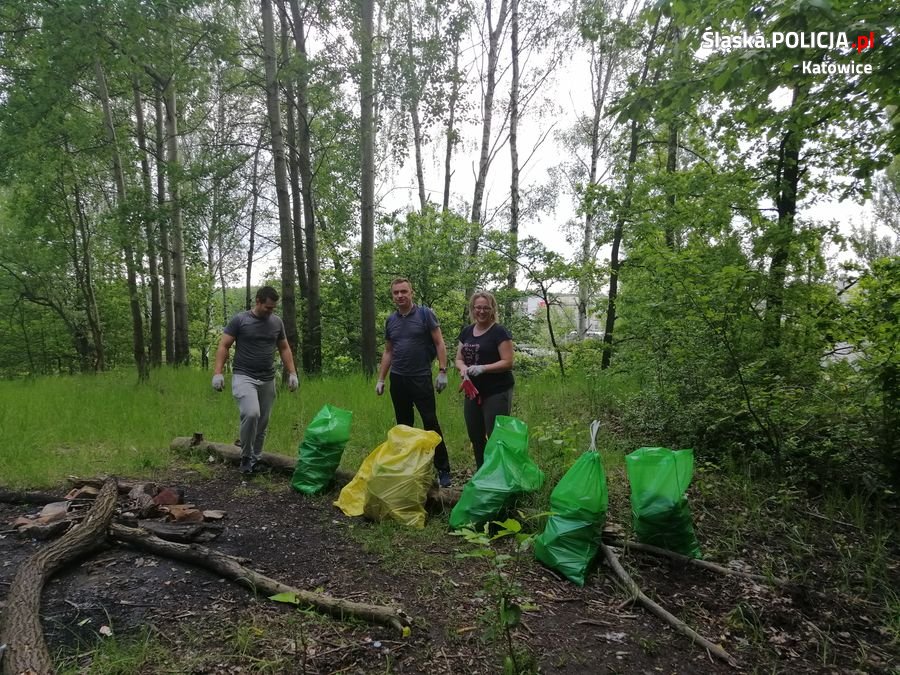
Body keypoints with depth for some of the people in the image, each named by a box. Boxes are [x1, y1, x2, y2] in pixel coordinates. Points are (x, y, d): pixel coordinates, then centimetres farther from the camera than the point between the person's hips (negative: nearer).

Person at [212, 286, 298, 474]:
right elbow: (223, 346, -2)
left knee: (263, 422, 8)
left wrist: (292, 373, 7)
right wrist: (218, 372, -12)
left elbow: (284, 348, 16)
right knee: (251, 414, -24)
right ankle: (246, 456, -5)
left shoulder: (277, 322, 8)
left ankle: (255, 459, 24)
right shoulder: (239, 320, -4)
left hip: (268, 380, 4)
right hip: (244, 377, -4)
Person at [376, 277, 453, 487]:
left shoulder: (425, 314, -4)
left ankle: (443, 470, 2)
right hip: (397, 379, 5)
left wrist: (442, 371, -13)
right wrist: (381, 379, 11)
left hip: (421, 378, -5)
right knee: (404, 425, 12)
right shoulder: (390, 321, 10)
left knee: (431, 423, -4)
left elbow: (439, 344, -5)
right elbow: (388, 352, 16)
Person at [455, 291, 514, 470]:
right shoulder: (466, 332, 11)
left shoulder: (499, 332, -8)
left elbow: (508, 362, -13)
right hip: (473, 392, 7)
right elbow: (459, 359, 16)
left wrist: (482, 368, -23)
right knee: (475, 437, 14)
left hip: (497, 393, -7)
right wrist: (463, 368, -7)